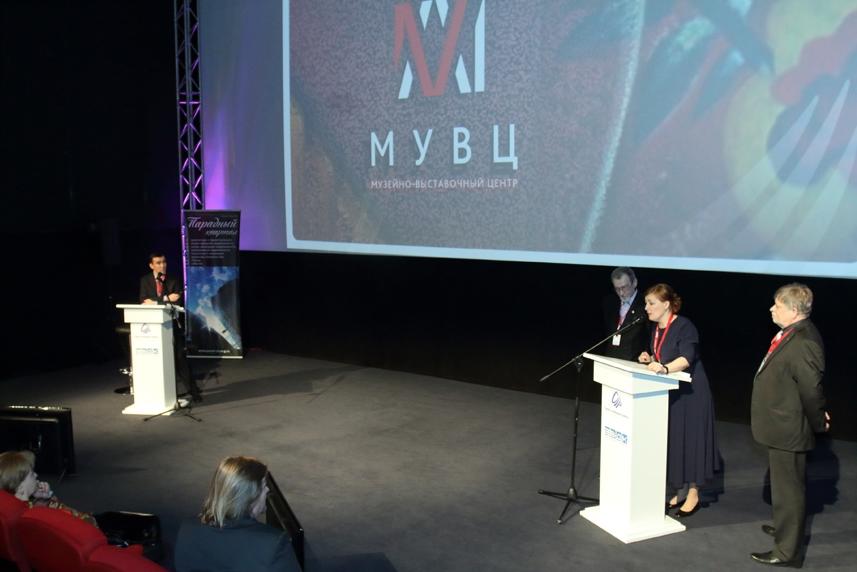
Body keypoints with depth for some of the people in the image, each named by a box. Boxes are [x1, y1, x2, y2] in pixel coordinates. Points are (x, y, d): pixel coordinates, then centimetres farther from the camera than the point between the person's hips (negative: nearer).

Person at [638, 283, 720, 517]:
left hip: (690, 393, -8)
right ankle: (681, 492, 23)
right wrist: (649, 359, -1)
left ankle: (693, 495, 12)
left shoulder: (684, 327, -18)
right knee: (672, 441, 11)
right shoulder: (657, 328, 7)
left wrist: (664, 368, -49)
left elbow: (686, 358, -33)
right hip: (669, 393, 8)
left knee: (689, 440, -1)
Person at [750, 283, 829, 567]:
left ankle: (787, 551, 16)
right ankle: (785, 527, 47)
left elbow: (811, 389, -24)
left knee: (788, 489, 3)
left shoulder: (804, 343, -28)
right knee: (786, 486, 27)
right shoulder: (790, 334, 4)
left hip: (788, 430, -10)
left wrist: (818, 423, -10)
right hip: (782, 427, 10)